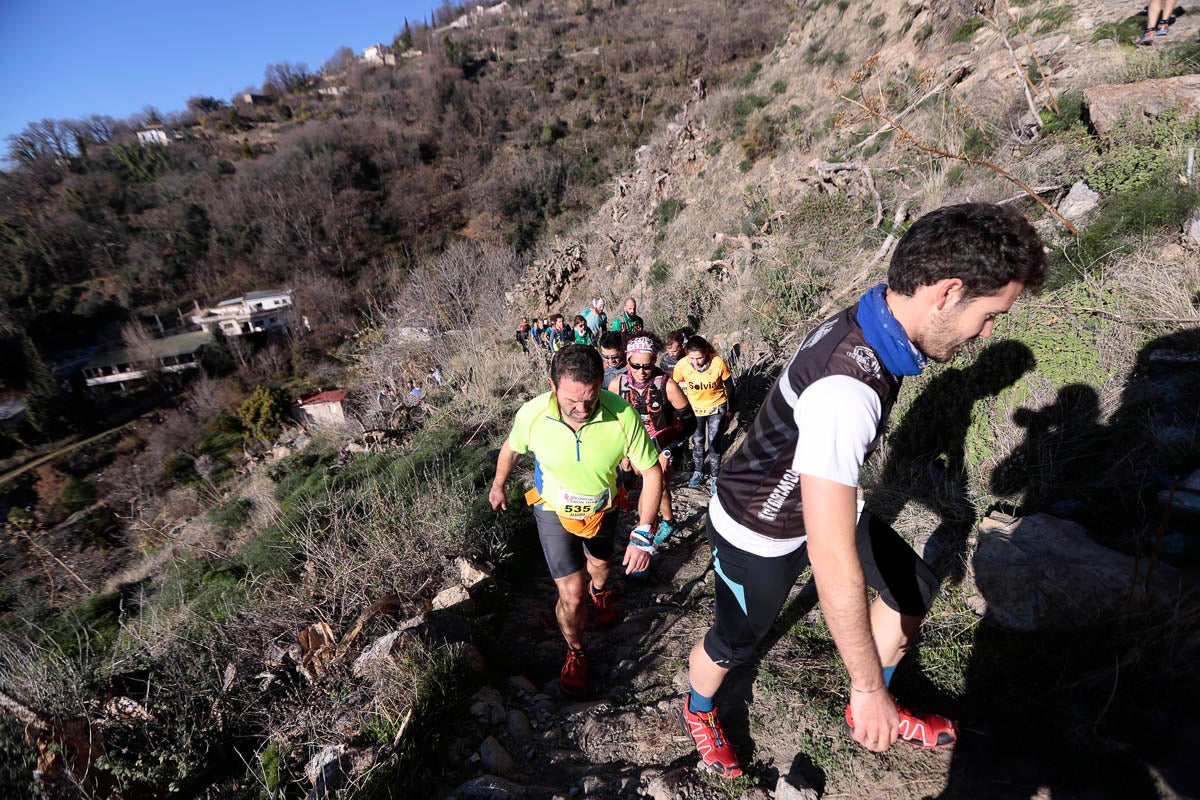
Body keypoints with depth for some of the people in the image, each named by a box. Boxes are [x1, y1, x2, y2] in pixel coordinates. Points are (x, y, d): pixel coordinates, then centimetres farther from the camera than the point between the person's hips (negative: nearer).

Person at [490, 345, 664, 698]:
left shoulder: (622, 415, -35)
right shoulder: (532, 414, -30)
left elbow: (652, 472, -22)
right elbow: (511, 447, -5)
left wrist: (643, 532, -28)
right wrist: (498, 485, 12)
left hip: (602, 509, 2)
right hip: (554, 511, -1)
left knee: (599, 566, 28)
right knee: (572, 594, -8)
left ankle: (600, 589, 68)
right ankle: (575, 653, 26)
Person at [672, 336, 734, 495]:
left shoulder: (718, 363, -29)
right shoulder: (682, 365, -27)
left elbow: (728, 385, -10)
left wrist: (730, 407, 2)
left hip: (716, 407, -1)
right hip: (695, 408, 2)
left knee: (713, 443, 3)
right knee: (697, 441, 15)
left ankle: (714, 477, 22)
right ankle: (698, 472, 37)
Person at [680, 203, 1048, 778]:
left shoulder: (869, 326, -10)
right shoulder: (846, 389, -41)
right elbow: (832, 561, -39)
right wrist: (869, 687, -24)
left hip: (818, 502, 8)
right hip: (761, 536, -8)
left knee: (914, 588, 17)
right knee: (734, 644, 16)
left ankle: (870, 712, 39)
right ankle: (698, 711, 50)